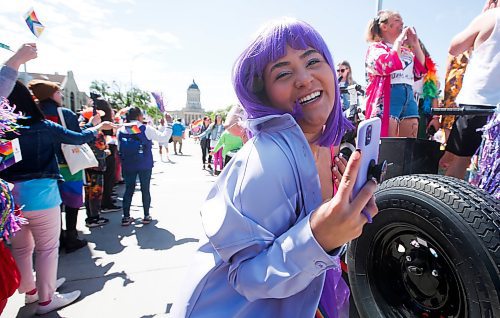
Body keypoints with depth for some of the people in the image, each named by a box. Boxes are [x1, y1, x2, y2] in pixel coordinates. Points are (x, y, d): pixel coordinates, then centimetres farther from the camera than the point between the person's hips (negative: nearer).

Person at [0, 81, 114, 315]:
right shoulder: (43, 126, -7)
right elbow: (79, 138, 3)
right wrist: (100, 127, 18)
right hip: (39, 195, -5)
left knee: (21, 247, 19)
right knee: (47, 248, 8)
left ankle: (30, 290, 36)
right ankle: (46, 299, 17)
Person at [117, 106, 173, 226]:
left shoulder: (121, 130, 1)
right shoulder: (146, 129, -10)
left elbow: (119, 149, 10)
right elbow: (164, 138, -8)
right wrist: (169, 124, -1)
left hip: (128, 166, 3)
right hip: (145, 166, -3)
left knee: (128, 190, 11)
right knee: (145, 190, 8)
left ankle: (126, 217, 13)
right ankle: (146, 216, 15)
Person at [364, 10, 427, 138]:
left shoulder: (406, 50, 25)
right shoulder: (376, 47, 6)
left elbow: (421, 71, 17)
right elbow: (388, 66, -14)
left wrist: (415, 44, 16)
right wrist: (399, 40, -2)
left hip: (409, 96, 7)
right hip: (387, 96, -7)